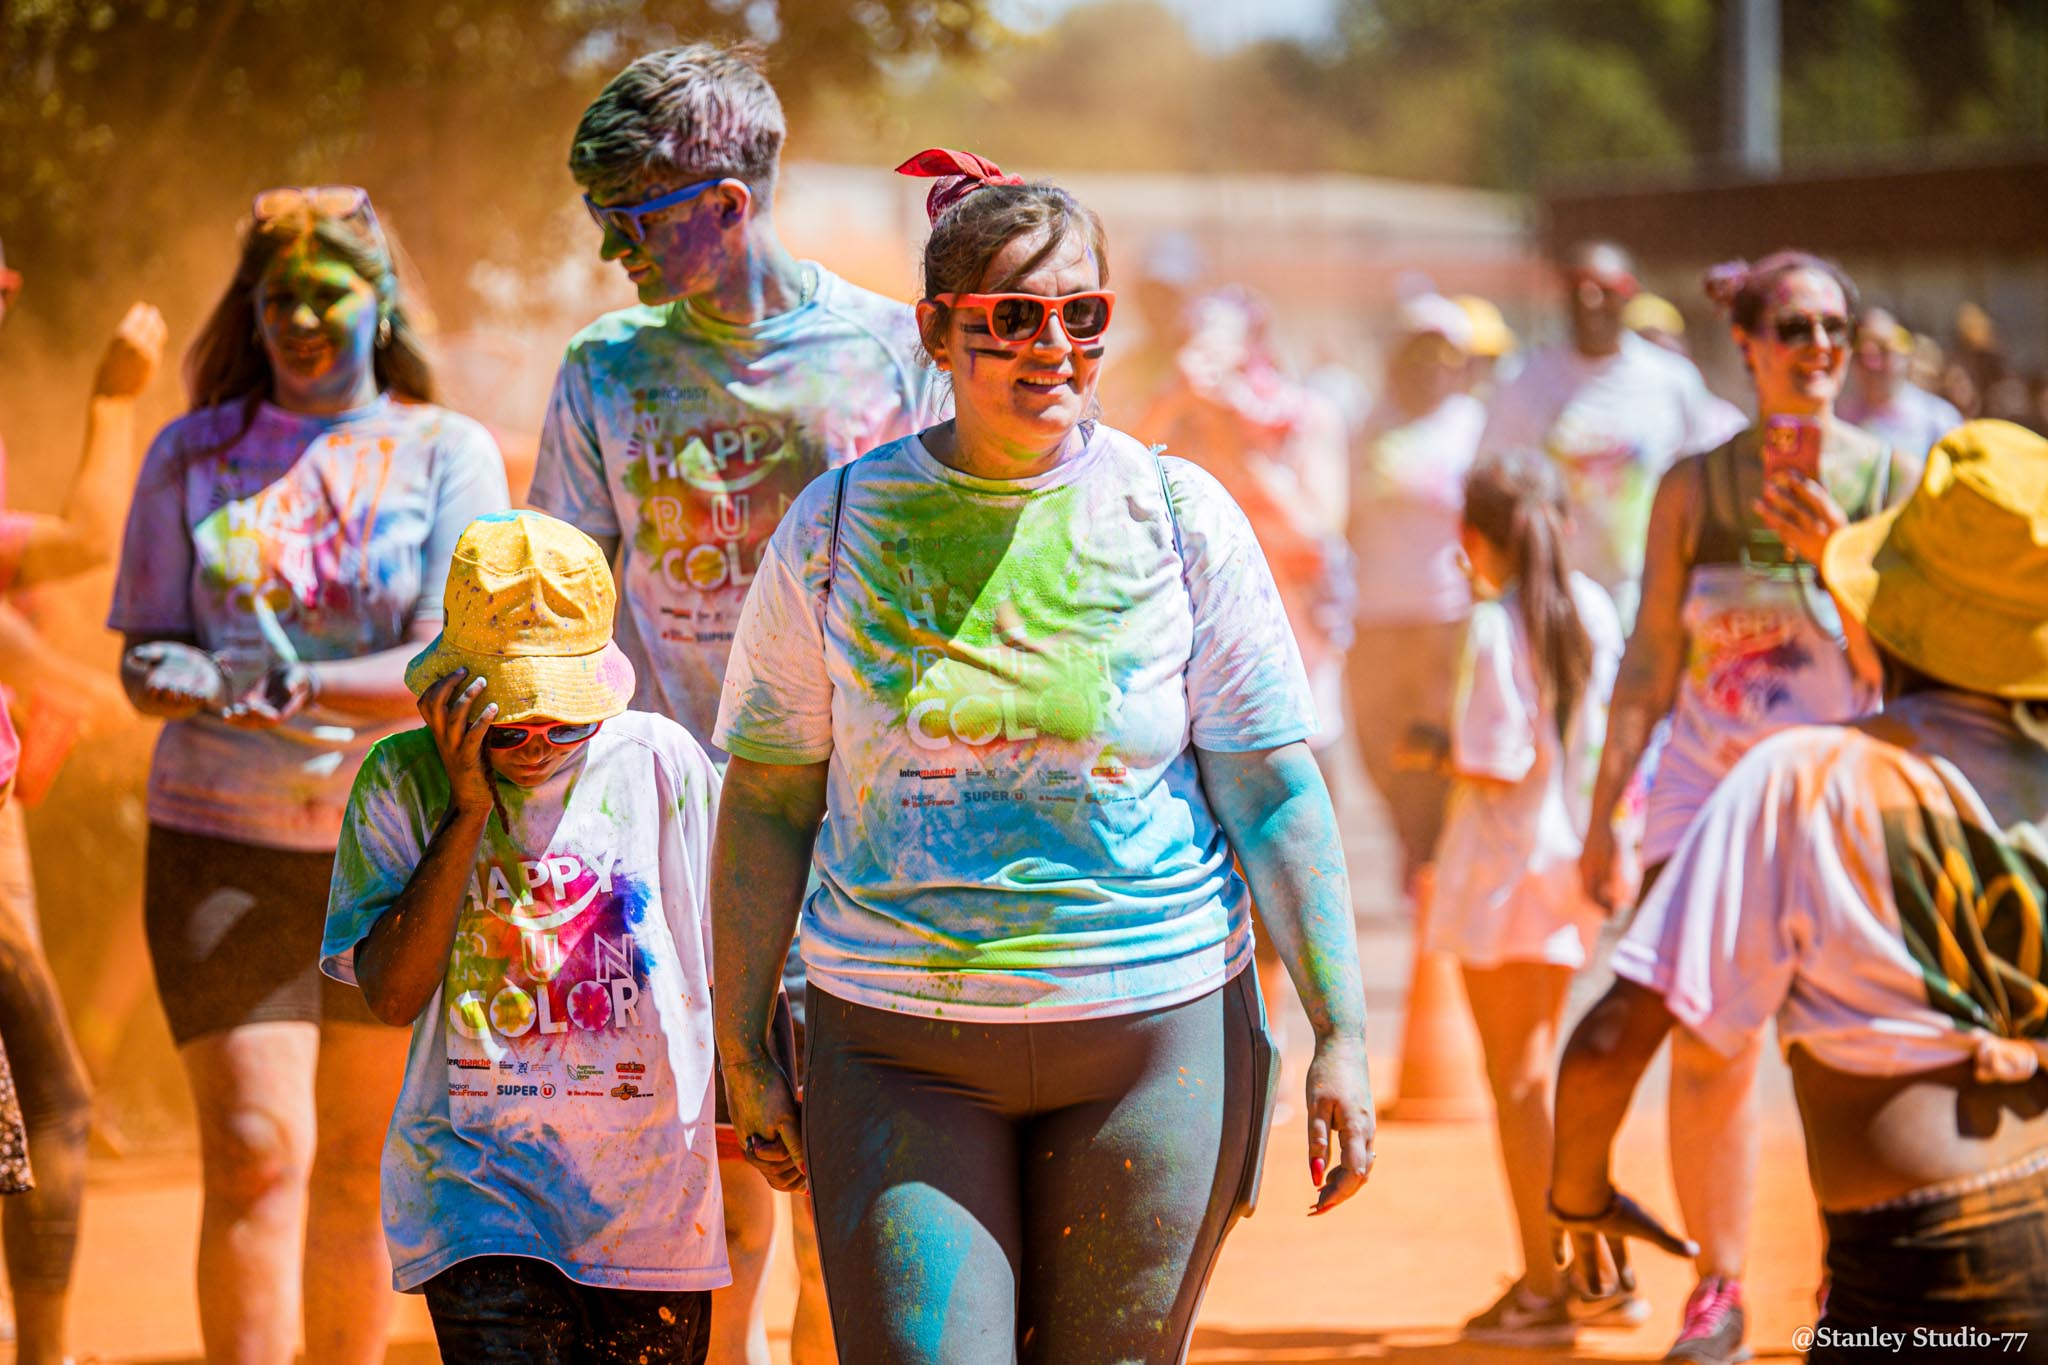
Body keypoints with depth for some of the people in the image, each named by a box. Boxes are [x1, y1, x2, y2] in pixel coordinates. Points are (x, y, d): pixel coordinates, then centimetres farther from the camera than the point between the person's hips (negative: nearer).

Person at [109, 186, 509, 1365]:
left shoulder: (447, 452, 2)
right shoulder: (193, 456, 8)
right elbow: (145, 649, 6)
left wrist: (290, 683, -24)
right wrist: (171, 678, -18)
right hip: (224, 842, 0)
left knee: (361, 1171, 7)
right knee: (255, 1153, -12)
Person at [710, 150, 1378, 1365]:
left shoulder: (1180, 520, 0)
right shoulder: (838, 527, 2)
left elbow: (1278, 796, -1)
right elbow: (766, 801, 6)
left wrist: (1342, 1037, -8)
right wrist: (742, 1050, 6)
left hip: (1153, 1030, 0)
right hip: (899, 1048, 0)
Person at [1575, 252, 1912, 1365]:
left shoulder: (1889, 476, -1)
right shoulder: (1695, 487, 3)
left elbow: (1897, 655, -6)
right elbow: (1651, 660, 8)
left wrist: (1832, 557, -21)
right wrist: (1602, 810, 7)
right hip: (1708, 785, 1)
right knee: (1705, 1044, -2)